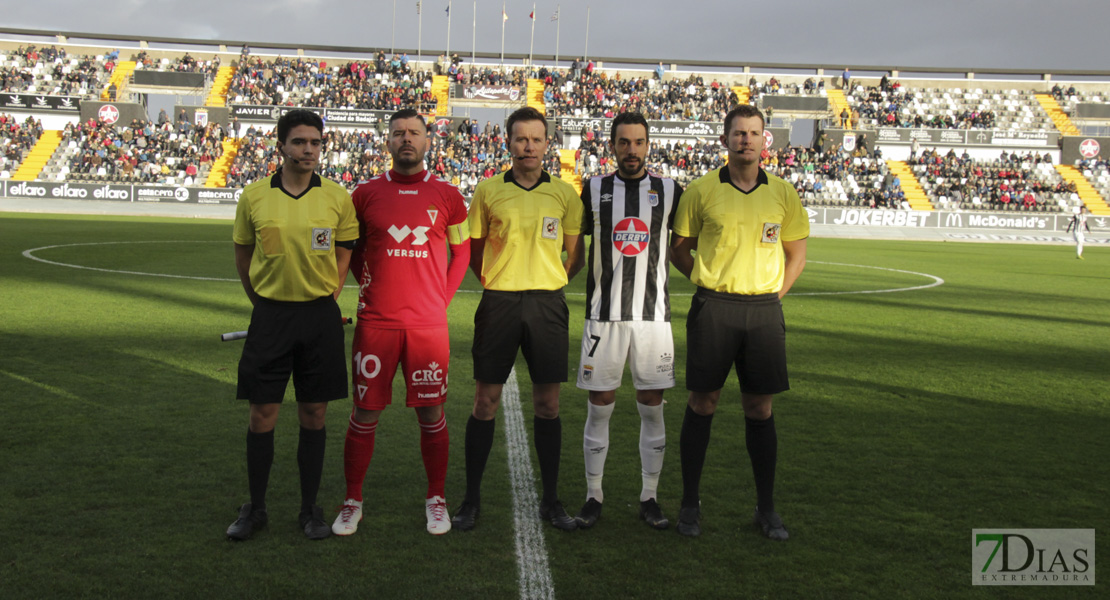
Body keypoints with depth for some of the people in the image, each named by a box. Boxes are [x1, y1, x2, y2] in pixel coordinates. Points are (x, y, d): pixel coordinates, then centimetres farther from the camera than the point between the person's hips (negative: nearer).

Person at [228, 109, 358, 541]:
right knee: (262, 415, 3)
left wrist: (323, 301, 3)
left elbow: (344, 255, 8)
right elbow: (243, 255, 10)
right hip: (270, 315, 0)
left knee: (313, 415, 7)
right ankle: (255, 508, 19)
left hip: (320, 315, 0)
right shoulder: (254, 196, 0)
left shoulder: (337, 197, -1)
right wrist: (265, 304, 9)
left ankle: (310, 509, 19)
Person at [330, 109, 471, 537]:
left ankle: (436, 500, 22)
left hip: (428, 324, 0)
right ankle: (352, 502, 18)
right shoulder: (366, 194, 5)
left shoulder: (446, 195, 4)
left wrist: (442, 298, 4)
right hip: (375, 323, 0)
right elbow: (350, 248, 17)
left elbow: (462, 252, 13)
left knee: (431, 413, 7)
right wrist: (367, 285, 5)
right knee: (365, 413, 5)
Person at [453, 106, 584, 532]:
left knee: (547, 404, 5)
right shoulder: (488, 191, 3)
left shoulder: (564, 193, 5)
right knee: (486, 401, 2)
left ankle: (551, 500, 17)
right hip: (499, 302, -1)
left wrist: (547, 284, 5)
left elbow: (574, 253, 11)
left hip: (547, 302, 1)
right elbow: (473, 248, 11)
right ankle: (472, 499, 14)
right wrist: (495, 283, 4)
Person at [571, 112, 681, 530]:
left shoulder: (670, 192, 5)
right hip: (604, 316, 0)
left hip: (654, 315, 1)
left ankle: (649, 498, 17)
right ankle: (594, 497, 16)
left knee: (652, 408, 5)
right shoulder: (593, 191, 4)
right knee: (599, 407, 3)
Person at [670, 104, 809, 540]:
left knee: (759, 408, 6)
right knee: (702, 402, 2)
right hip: (713, 308, -2)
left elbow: (796, 252, 15)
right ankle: (690, 504, 13)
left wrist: (774, 293, 4)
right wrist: (710, 285, 0)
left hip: (764, 309, 2)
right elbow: (680, 248, 9)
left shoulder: (782, 193, 6)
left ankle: (766, 508, 17)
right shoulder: (701, 190, 1)